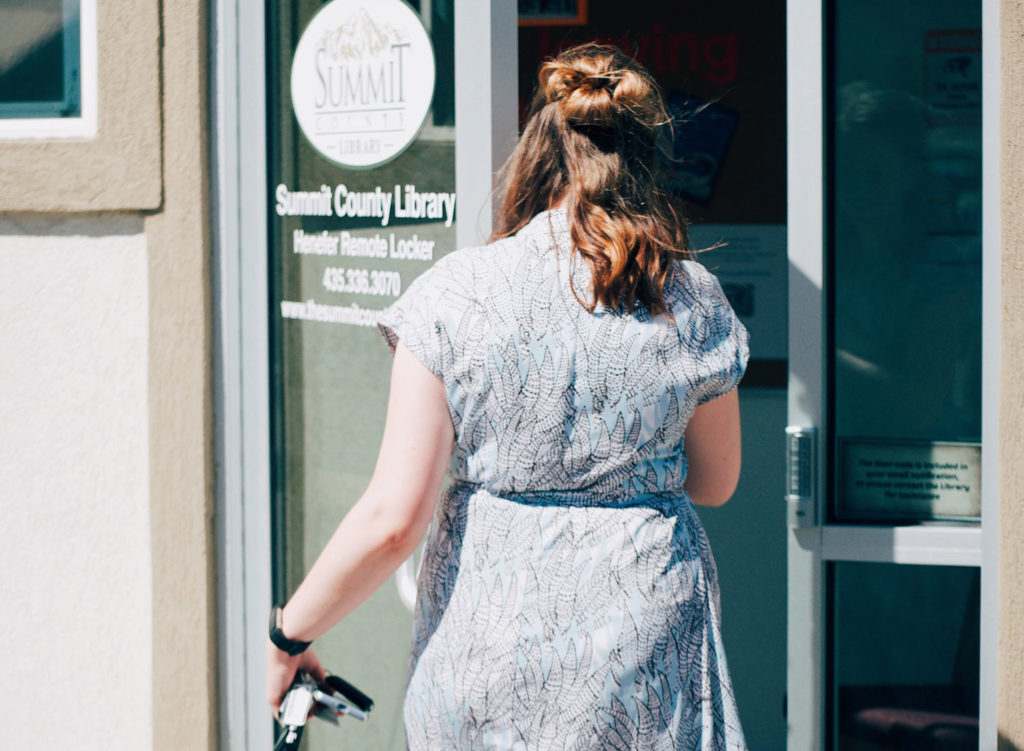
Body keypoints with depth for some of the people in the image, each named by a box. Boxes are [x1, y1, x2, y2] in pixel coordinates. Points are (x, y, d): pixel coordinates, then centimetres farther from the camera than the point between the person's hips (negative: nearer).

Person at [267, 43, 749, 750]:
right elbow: (716, 481, 12)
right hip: (646, 631, 1)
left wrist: (290, 634, 1)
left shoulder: (454, 295, -9)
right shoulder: (693, 300, -2)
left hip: (490, 634, -1)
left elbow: (393, 519, -12)